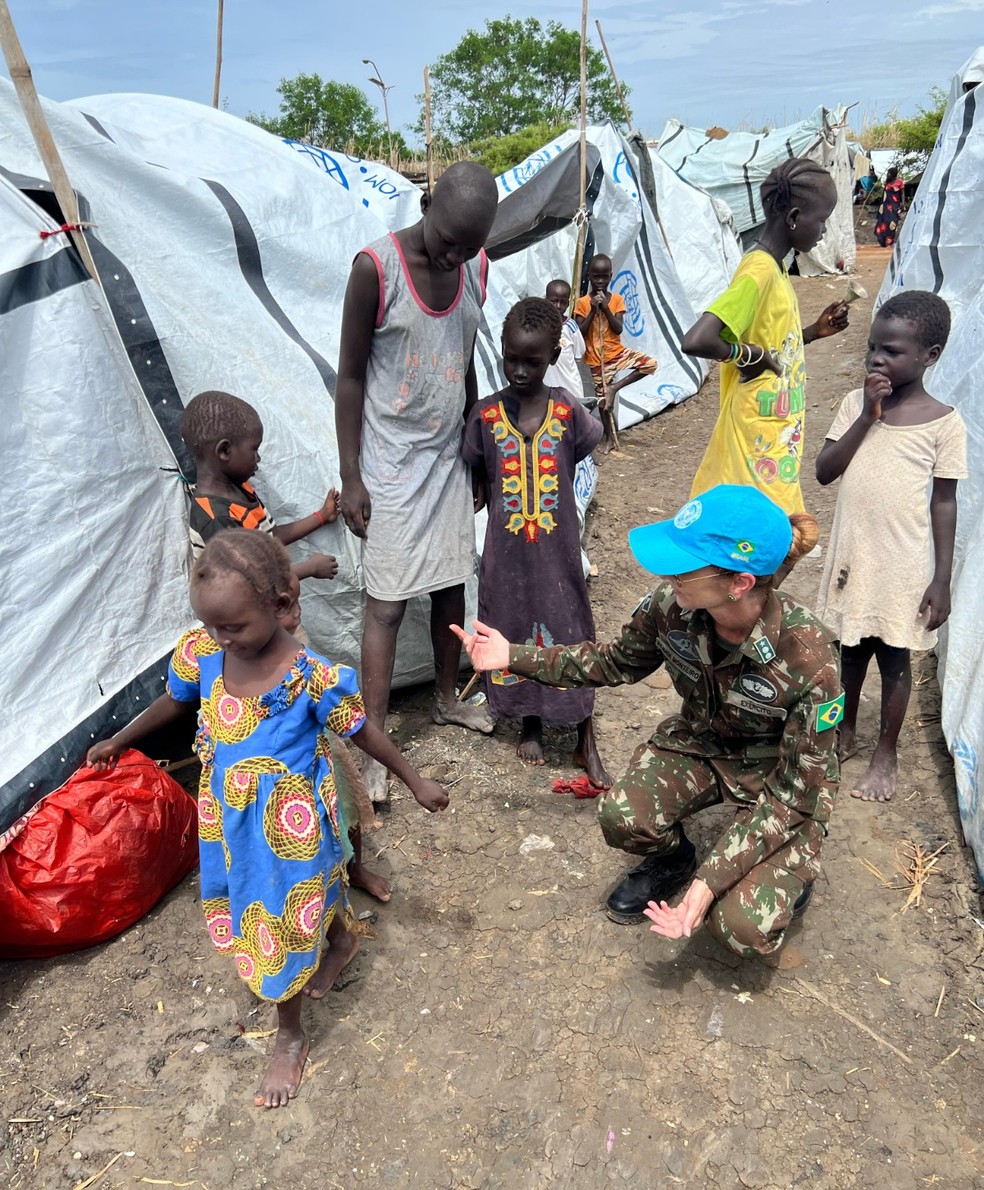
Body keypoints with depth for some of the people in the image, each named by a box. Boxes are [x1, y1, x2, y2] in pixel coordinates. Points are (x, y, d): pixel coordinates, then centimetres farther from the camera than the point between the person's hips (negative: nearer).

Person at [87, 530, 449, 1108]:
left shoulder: (312, 677, -29)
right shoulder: (201, 652, -14)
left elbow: (362, 731, -14)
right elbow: (175, 701, 7)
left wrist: (417, 782, -5)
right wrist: (119, 741, 21)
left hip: (290, 824, -5)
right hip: (231, 819, 6)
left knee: (284, 927, 11)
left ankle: (291, 1037, 38)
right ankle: (341, 942, 59)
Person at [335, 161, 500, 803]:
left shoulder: (476, 267, 2)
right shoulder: (376, 267, -16)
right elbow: (350, 376, -11)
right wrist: (350, 476, -12)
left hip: (448, 456, 6)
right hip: (391, 462, -6)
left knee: (452, 585, 14)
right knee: (388, 602, -4)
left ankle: (448, 698, 35)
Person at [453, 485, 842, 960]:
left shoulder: (807, 655, -34)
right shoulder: (670, 605, -22)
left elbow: (797, 790, -23)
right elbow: (617, 662, 1)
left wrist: (710, 881, -29)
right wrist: (515, 657, -5)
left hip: (781, 780, -3)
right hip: (701, 745, 4)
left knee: (742, 929, -21)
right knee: (622, 817, -26)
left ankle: (789, 870, 14)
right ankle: (672, 858, 11)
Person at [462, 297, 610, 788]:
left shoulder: (567, 410, -4)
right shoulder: (486, 415, -4)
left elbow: (581, 451, 9)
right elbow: (479, 480, 6)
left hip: (557, 545, -1)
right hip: (506, 548, 1)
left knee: (569, 632, 6)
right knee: (514, 628, 12)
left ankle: (586, 744, 20)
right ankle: (530, 725, 34)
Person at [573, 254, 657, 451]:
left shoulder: (617, 300, -2)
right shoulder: (582, 303, -5)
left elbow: (618, 329, -11)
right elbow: (580, 332, -12)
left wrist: (605, 308, -19)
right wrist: (593, 311, -20)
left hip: (618, 352, 2)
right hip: (597, 359, -1)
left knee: (650, 364, -20)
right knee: (603, 398, 6)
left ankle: (615, 387, -11)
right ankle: (609, 437, 24)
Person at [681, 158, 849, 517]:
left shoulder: (774, 269, 10)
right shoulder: (759, 272, -20)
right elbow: (696, 341, -34)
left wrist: (814, 332, 8)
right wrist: (749, 354, -20)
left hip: (776, 435, 10)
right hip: (759, 438, -10)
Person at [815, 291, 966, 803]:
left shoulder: (944, 423, -10)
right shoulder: (855, 403, -1)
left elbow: (943, 503, -7)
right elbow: (824, 472, -7)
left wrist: (942, 579, -8)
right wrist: (867, 418, -17)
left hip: (904, 566, -3)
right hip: (851, 556, 3)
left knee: (894, 659, 11)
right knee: (850, 649, 19)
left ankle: (886, 752, 30)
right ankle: (845, 731, 40)